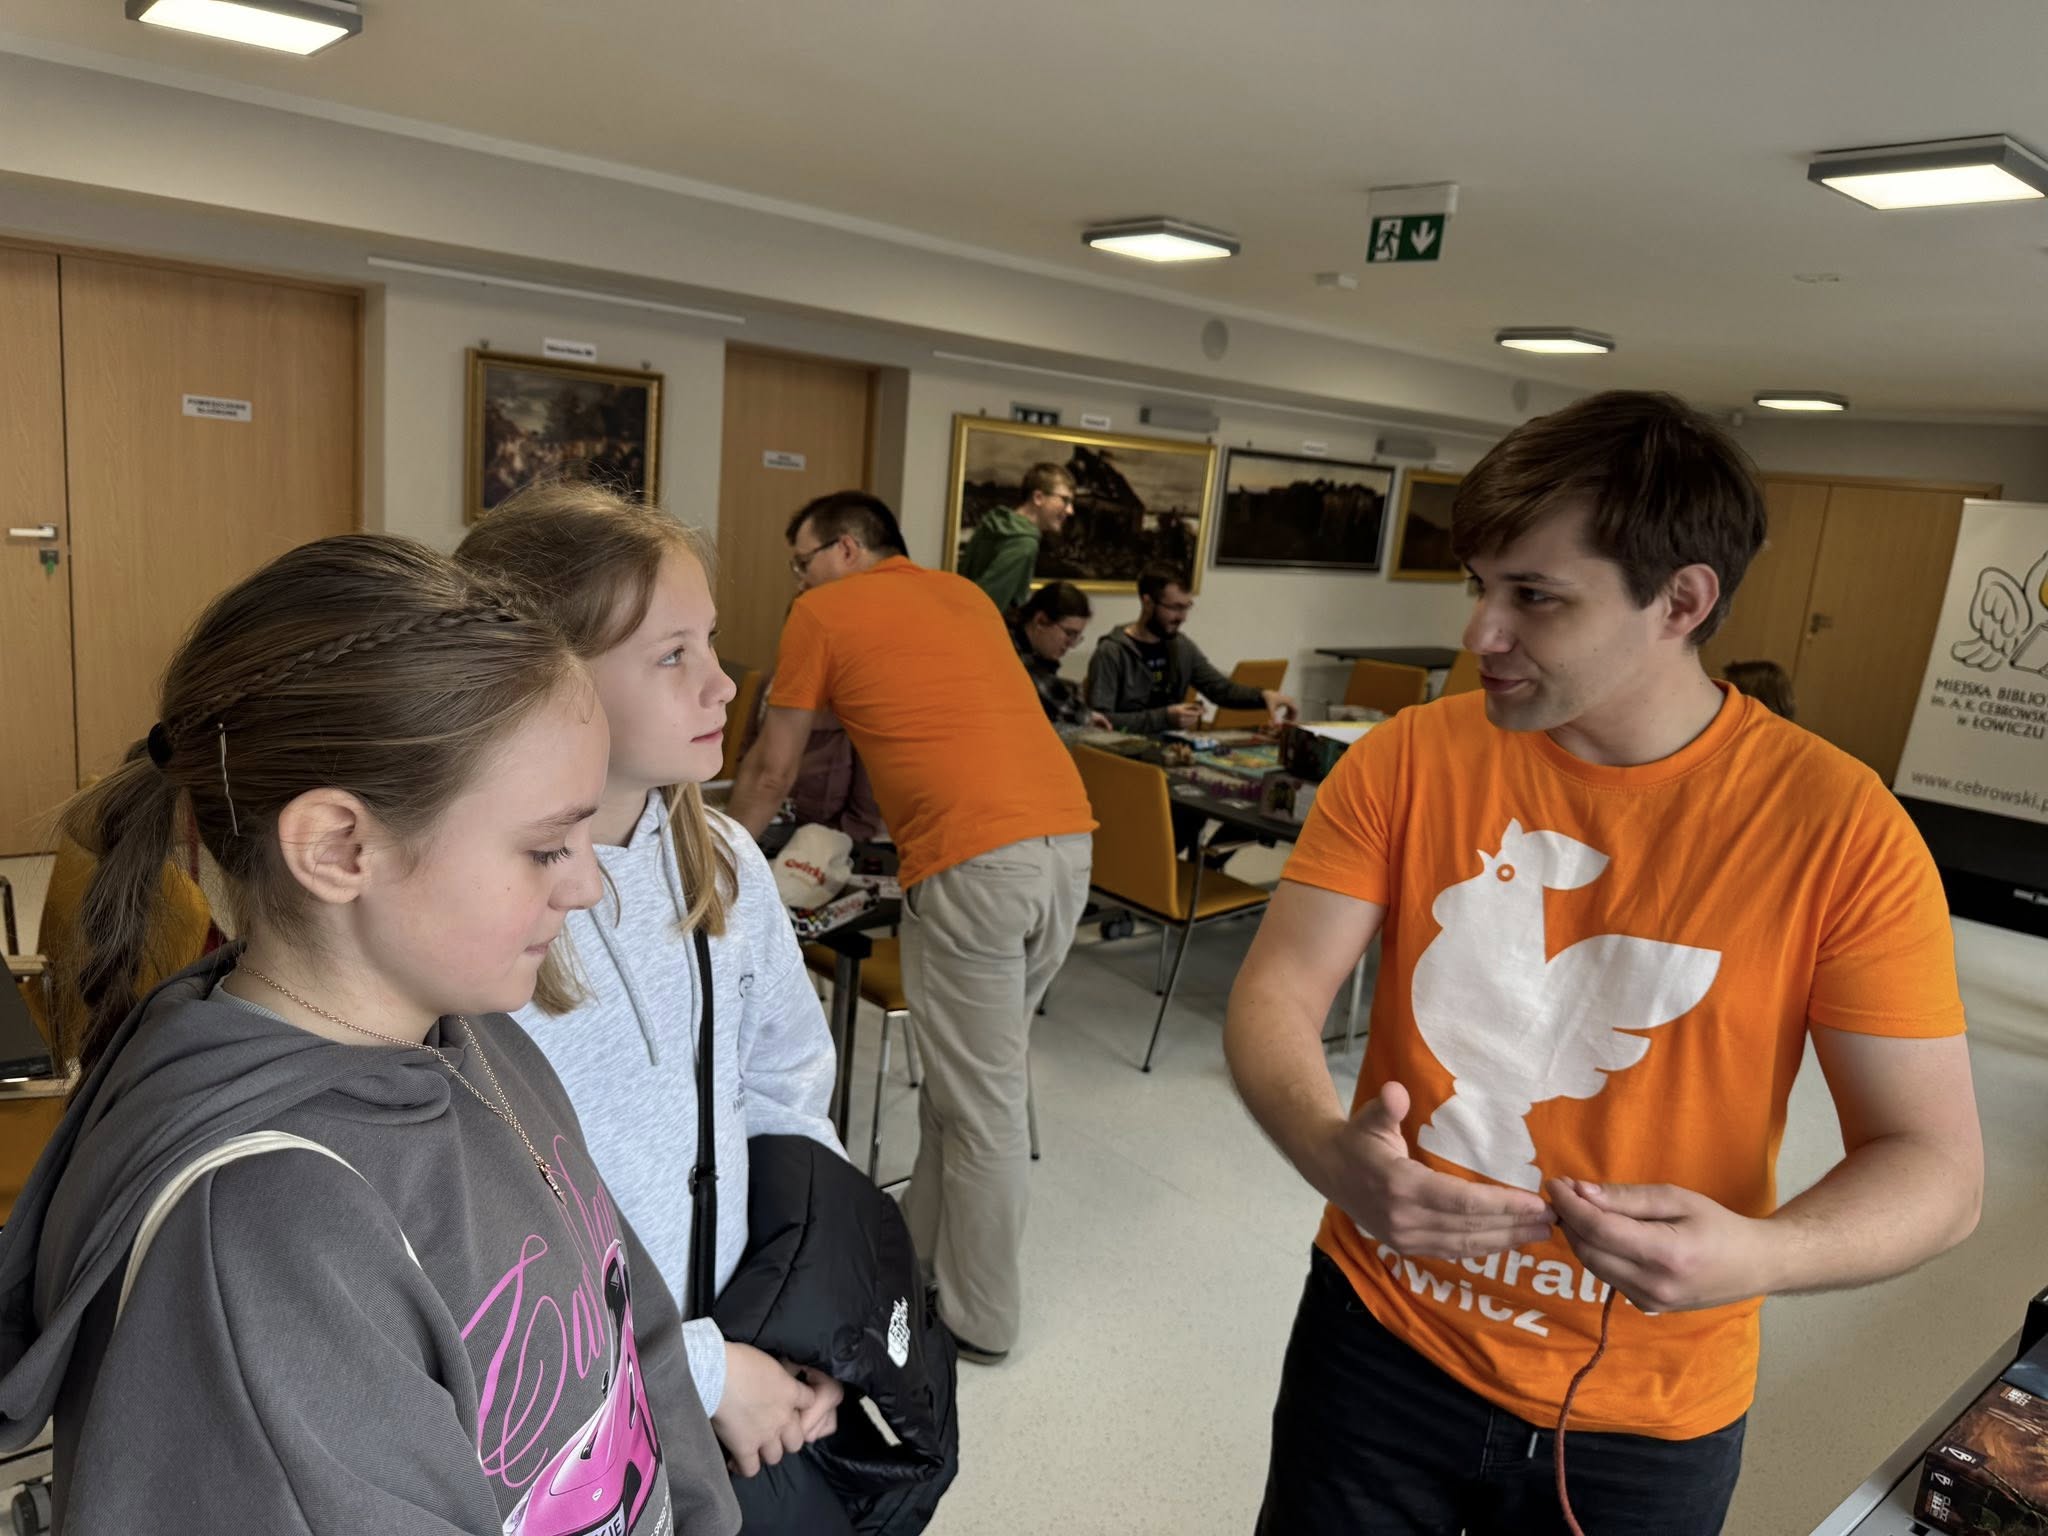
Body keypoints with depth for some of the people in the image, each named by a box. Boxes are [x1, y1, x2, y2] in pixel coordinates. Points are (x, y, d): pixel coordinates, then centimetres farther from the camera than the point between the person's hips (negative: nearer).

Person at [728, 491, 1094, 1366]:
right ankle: (923, 1252, 35)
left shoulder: (823, 612, 8)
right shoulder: (965, 596, 25)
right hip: (1069, 836, 7)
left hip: (975, 859, -7)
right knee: (974, 1071, 19)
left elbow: (772, 769, 14)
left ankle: (980, 1321, 20)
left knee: (980, 1101, 5)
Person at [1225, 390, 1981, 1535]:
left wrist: (1759, 1254, -30)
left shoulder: (1841, 826, -15)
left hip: (1647, 1422, 0)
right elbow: (1277, 989, -12)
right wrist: (1333, 1152, -32)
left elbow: (1938, 1167, -11)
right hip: (1383, 1336, 1)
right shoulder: (1412, 760, -10)